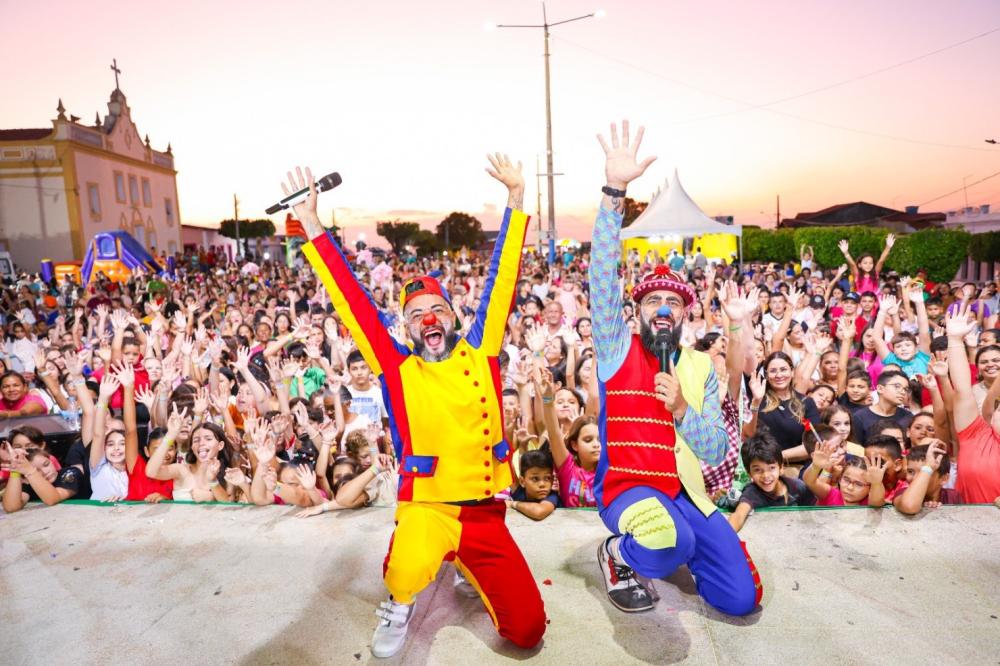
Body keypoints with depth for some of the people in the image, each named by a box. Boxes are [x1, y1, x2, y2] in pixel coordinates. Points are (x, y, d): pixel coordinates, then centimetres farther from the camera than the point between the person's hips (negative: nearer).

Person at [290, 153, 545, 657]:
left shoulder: (480, 352, 1)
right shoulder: (398, 369, -3)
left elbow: (503, 278, 1)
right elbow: (351, 300, -4)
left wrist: (515, 199, 0)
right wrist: (312, 226, -5)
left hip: (485, 511, 3)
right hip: (427, 506, -2)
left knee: (527, 631, 3)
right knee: (408, 572, -36)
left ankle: (467, 568, 33)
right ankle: (399, 606, 5)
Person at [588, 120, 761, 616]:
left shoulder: (700, 367, 6)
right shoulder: (617, 347, -3)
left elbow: (715, 452, 2)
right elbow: (603, 276, -18)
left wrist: (681, 408, -18)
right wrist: (614, 192, -26)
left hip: (682, 492, 5)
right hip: (626, 486, -5)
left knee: (742, 598, -1)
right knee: (670, 544, -36)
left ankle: (670, 544, 26)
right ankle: (621, 554, 1)